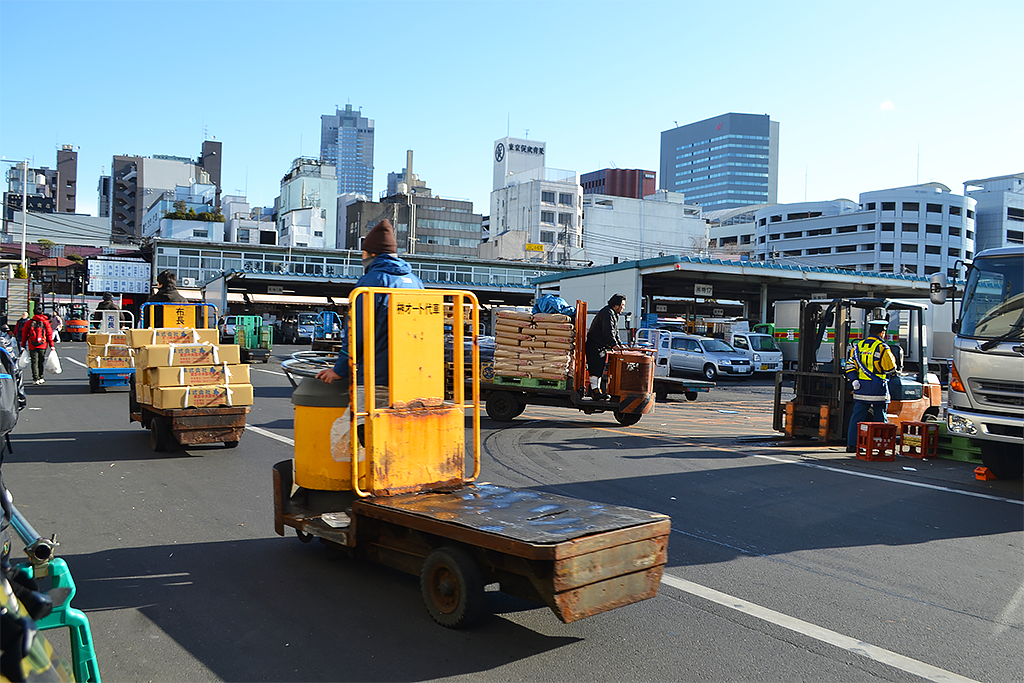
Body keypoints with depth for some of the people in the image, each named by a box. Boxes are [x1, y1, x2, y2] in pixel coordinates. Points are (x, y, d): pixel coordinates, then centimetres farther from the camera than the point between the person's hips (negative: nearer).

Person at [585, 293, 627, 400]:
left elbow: (615, 332, 24)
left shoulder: (614, 315, 18)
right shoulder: (607, 313, -17)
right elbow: (608, 331, -26)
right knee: (595, 368, -12)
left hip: (601, 346, 11)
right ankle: (595, 392, -13)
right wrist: (614, 344, -28)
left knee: (599, 369, 13)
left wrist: (620, 344, 15)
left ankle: (596, 390, 18)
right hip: (594, 345, -11)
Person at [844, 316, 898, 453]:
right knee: (880, 418, 6)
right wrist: (892, 359, 13)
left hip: (861, 389, 5)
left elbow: (850, 366, 8)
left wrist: (854, 380, 3)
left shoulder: (858, 346, 9)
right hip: (878, 390, -5)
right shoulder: (882, 348, -10)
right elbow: (891, 369, -5)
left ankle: (851, 444, 3)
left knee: (857, 416, 6)